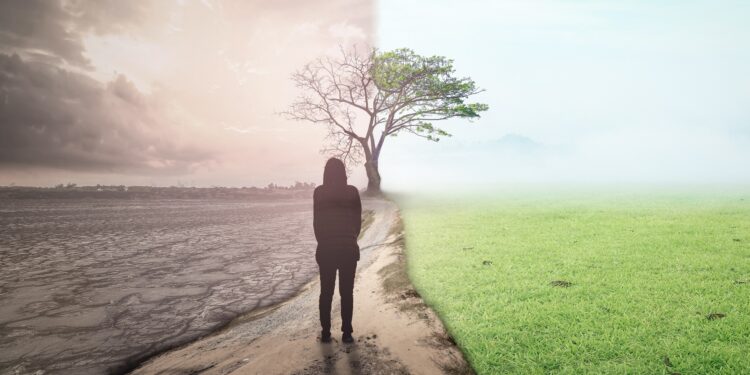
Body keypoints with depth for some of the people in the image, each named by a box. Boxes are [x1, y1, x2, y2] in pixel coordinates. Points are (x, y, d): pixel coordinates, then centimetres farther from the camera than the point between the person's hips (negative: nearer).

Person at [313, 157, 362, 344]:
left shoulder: (319, 192, -3)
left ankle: (326, 332, 12)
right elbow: (358, 221, 1)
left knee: (326, 292, 10)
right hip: (349, 248, 0)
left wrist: (322, 242, 10)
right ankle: (347, 333, 9)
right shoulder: (352, 192, -2)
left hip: (326, 248, 0)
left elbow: (316, 222, -1)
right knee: (347, 292, 7)